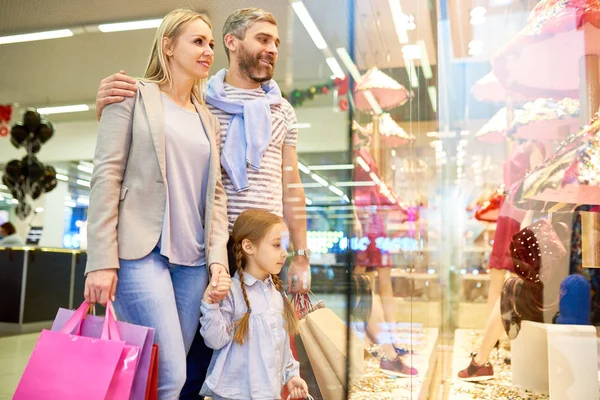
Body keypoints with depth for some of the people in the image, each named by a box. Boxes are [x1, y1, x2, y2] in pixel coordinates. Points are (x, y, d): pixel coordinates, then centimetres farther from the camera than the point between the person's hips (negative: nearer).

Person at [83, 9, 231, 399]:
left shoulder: (208, 119, 19)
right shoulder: (134, 95, 4)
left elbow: (216, 193, 14)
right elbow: (107, 175, -5)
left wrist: (218, 258, 1)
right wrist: (102, 260, -12)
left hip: (194, 259, 5)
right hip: (141, 251, -5)